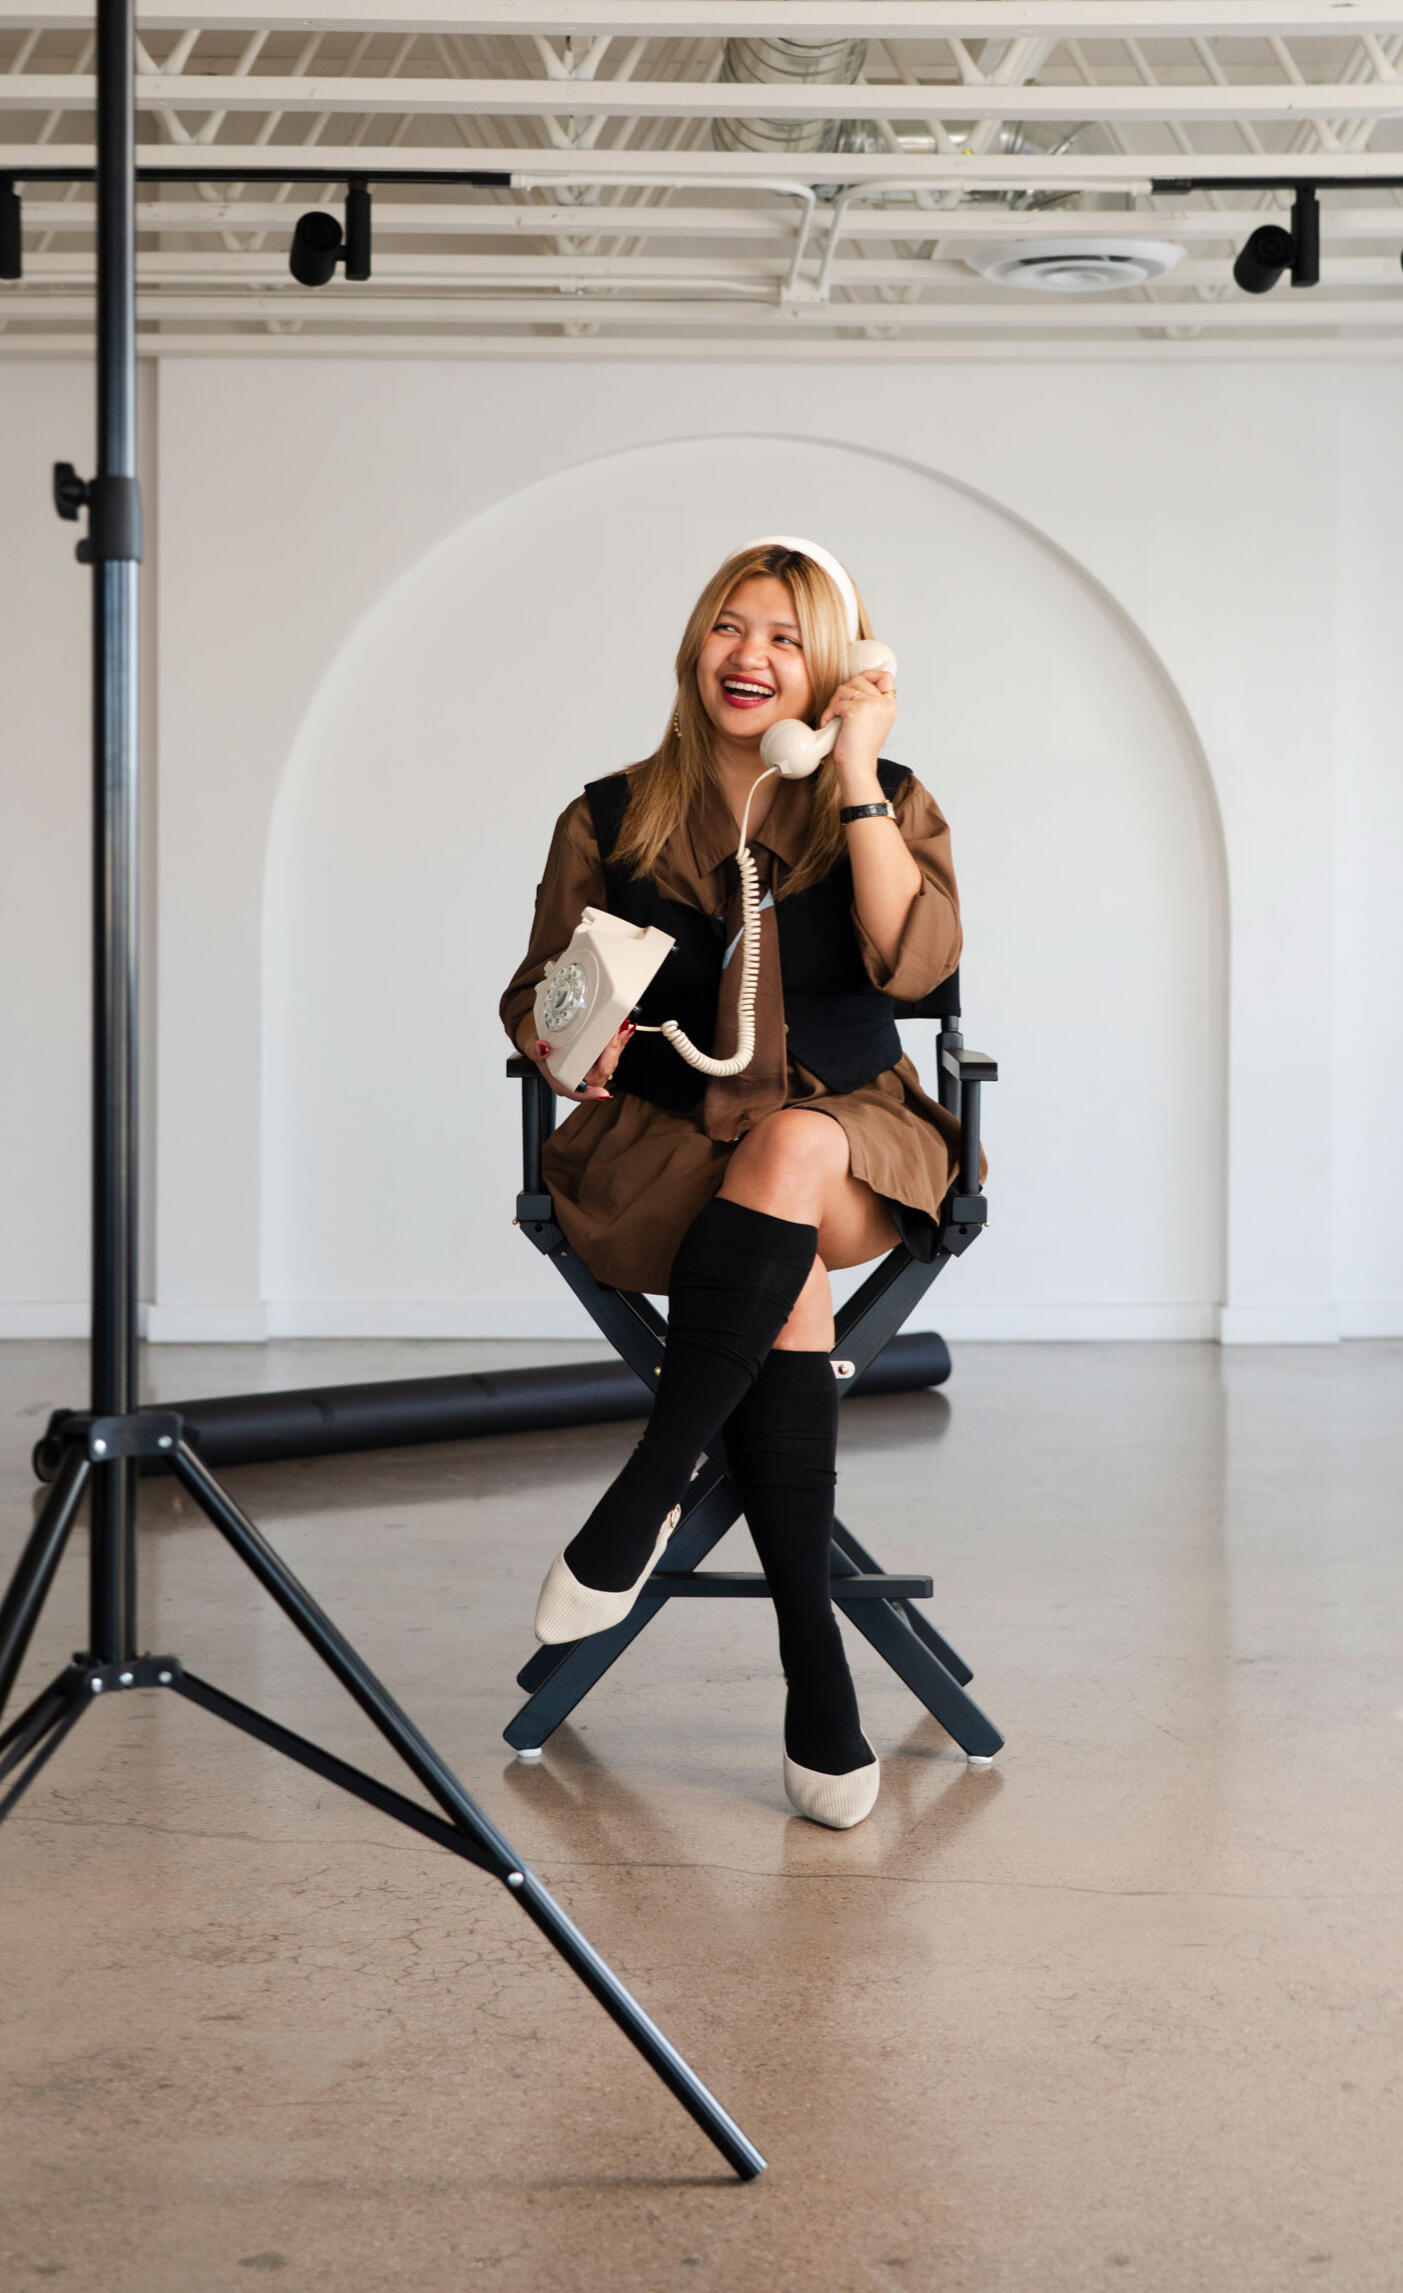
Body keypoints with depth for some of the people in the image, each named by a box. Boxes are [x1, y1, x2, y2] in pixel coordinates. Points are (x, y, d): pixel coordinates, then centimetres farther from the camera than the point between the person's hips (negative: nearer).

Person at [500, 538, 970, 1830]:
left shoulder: (888, 807, 7)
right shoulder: (611, 822, 9)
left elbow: (914, 963, -12)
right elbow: (534, 997, 12)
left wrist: (857, 774, -13)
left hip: (850, 1145, 0)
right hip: (659, 1142, 0)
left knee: (788, 1155, -37)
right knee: (788, 1282, -32)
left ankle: (645, 1496, -24)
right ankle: (817, 1677, -29)